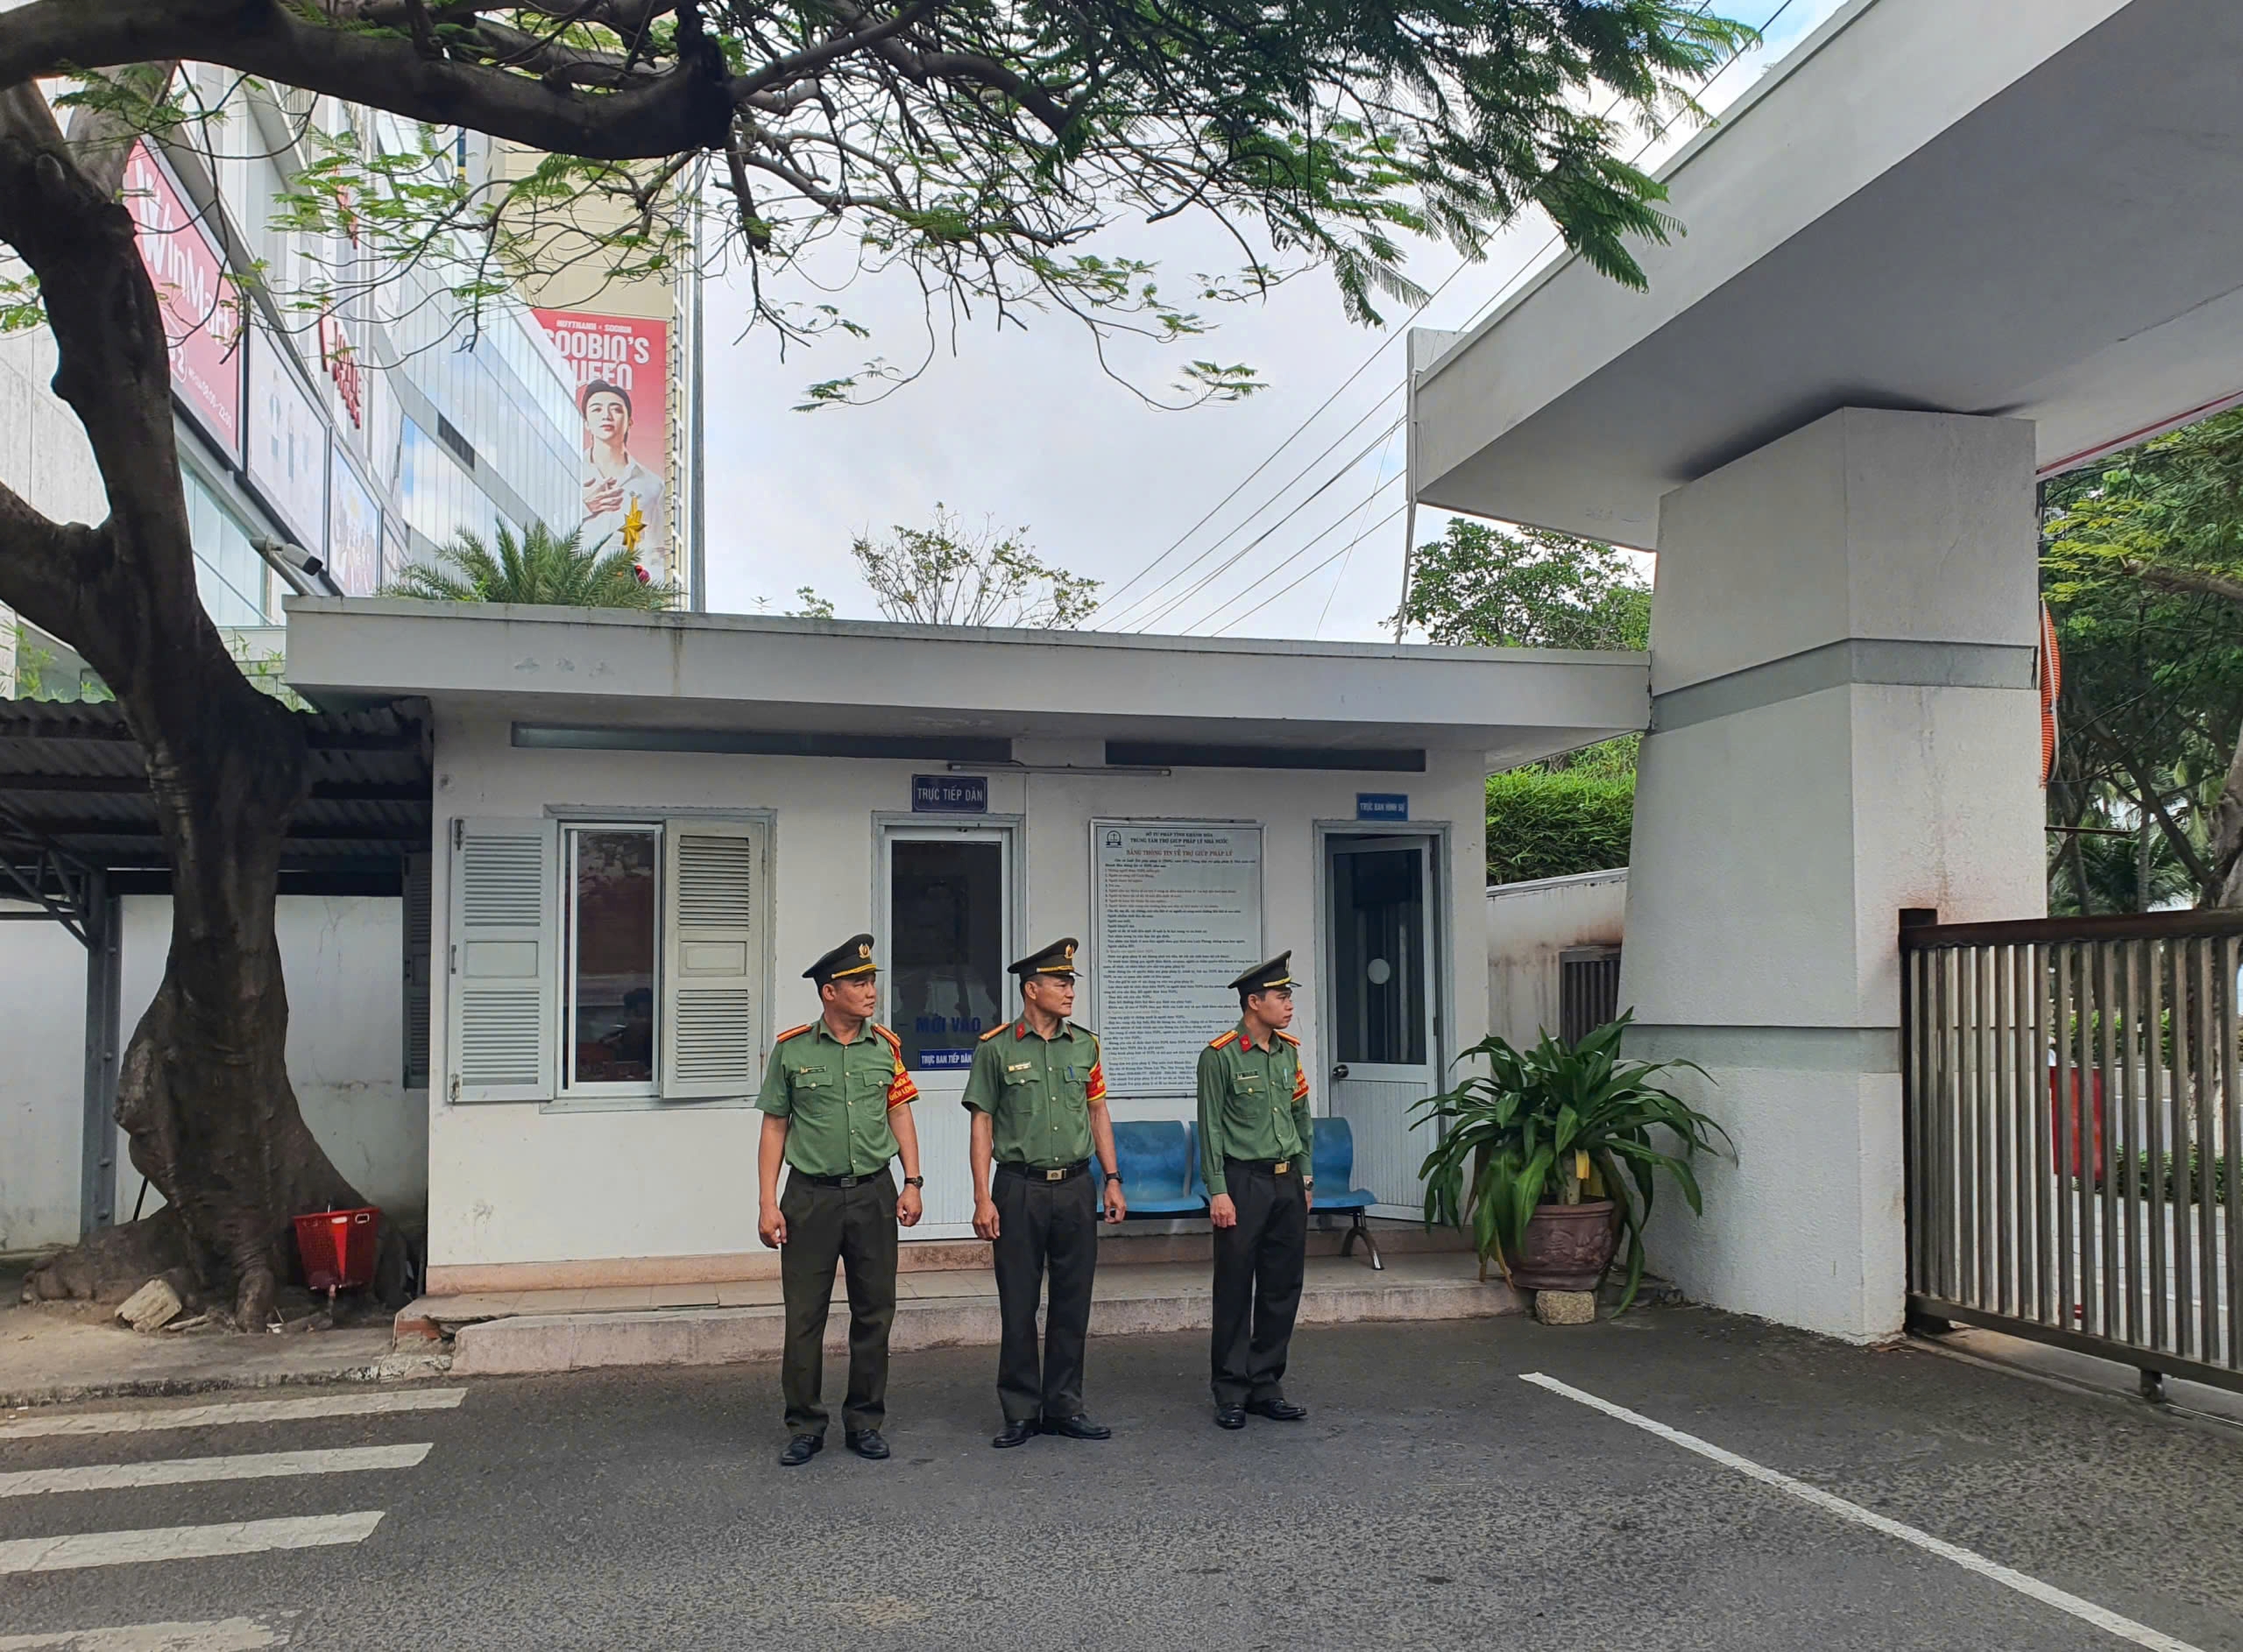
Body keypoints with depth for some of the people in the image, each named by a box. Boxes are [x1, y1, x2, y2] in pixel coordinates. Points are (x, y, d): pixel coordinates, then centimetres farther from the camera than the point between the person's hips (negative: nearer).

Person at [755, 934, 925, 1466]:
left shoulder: (885, 1047, 6)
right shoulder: (792, 1049, -1)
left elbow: (900, 1115, 12)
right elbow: (775, 1127, 3)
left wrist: (912, 1183, 3)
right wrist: (768, 1203, -2)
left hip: (873, 1193, 2)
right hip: (811, 1196, -2)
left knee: (874, 1314, 7)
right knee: (804, 1317, 1)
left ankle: (864, 1422, 19)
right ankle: (805, 1427, 13)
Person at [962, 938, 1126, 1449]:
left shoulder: (1085, 1044, 8)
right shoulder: (996, 1048, -3)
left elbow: (1098, 1114, 14)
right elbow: (982, 1124, -3)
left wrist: (1113, 1181, 8)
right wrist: (983, 1198, -7)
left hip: (1075, 1186, 4)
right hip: (1019, 1189, -3)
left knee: (1073, 1302, 8)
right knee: (1018, 1306, 2)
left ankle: (1064, 1406, 19)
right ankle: (1021, 1412, 13)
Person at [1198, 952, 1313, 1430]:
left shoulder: (1289, 1051, 9)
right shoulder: (1220, 1055, -9)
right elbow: (1210, 1127, -10)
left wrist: (1306, 1176, 15)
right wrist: (1218, 1192, -13)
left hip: (1288, 1182, 6)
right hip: (1244, 1182, -6)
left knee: (1283, 1288, 9)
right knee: (1235, 1291, 0)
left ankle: (1267, 1387, 19)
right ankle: (1232, 1394, 9)